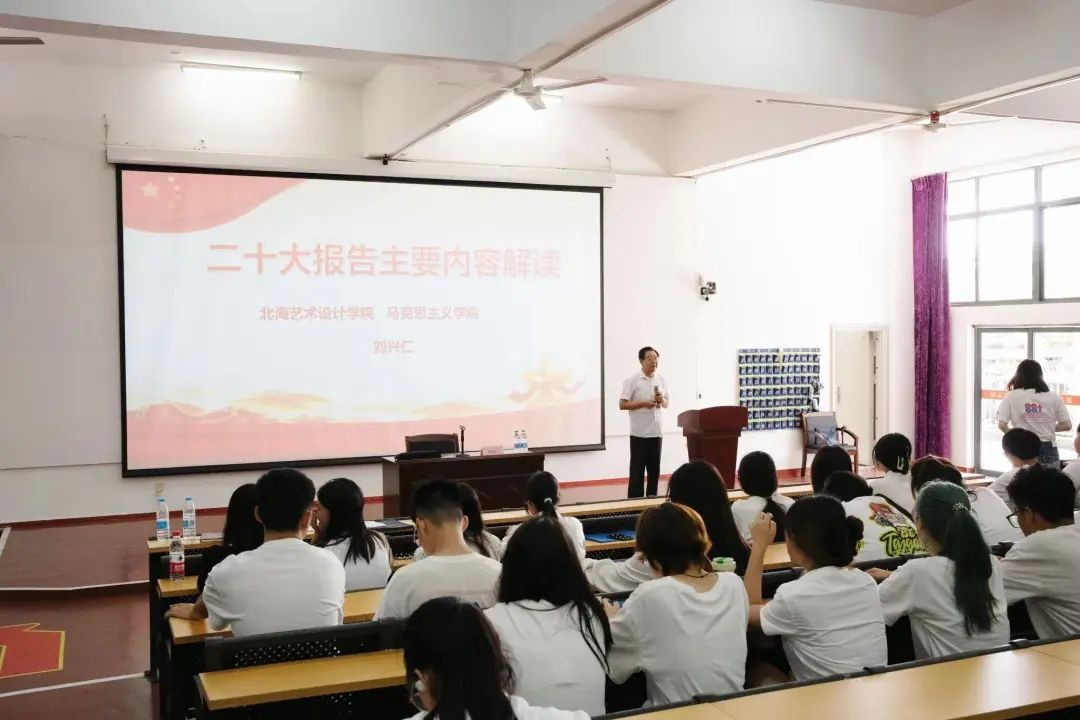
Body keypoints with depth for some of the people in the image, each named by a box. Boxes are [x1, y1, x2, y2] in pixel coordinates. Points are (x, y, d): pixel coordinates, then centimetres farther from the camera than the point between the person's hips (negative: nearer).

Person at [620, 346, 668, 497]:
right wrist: (643, 403, -18)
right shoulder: (632, 380, -7)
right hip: (639, 432, -5)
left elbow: (666, 403, 17)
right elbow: (622, 404, -9)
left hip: (657, 431, 5)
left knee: (654, 470, 10)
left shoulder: (661, 379, 9)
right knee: (637, 470, -1)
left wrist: (662, 401, -6)